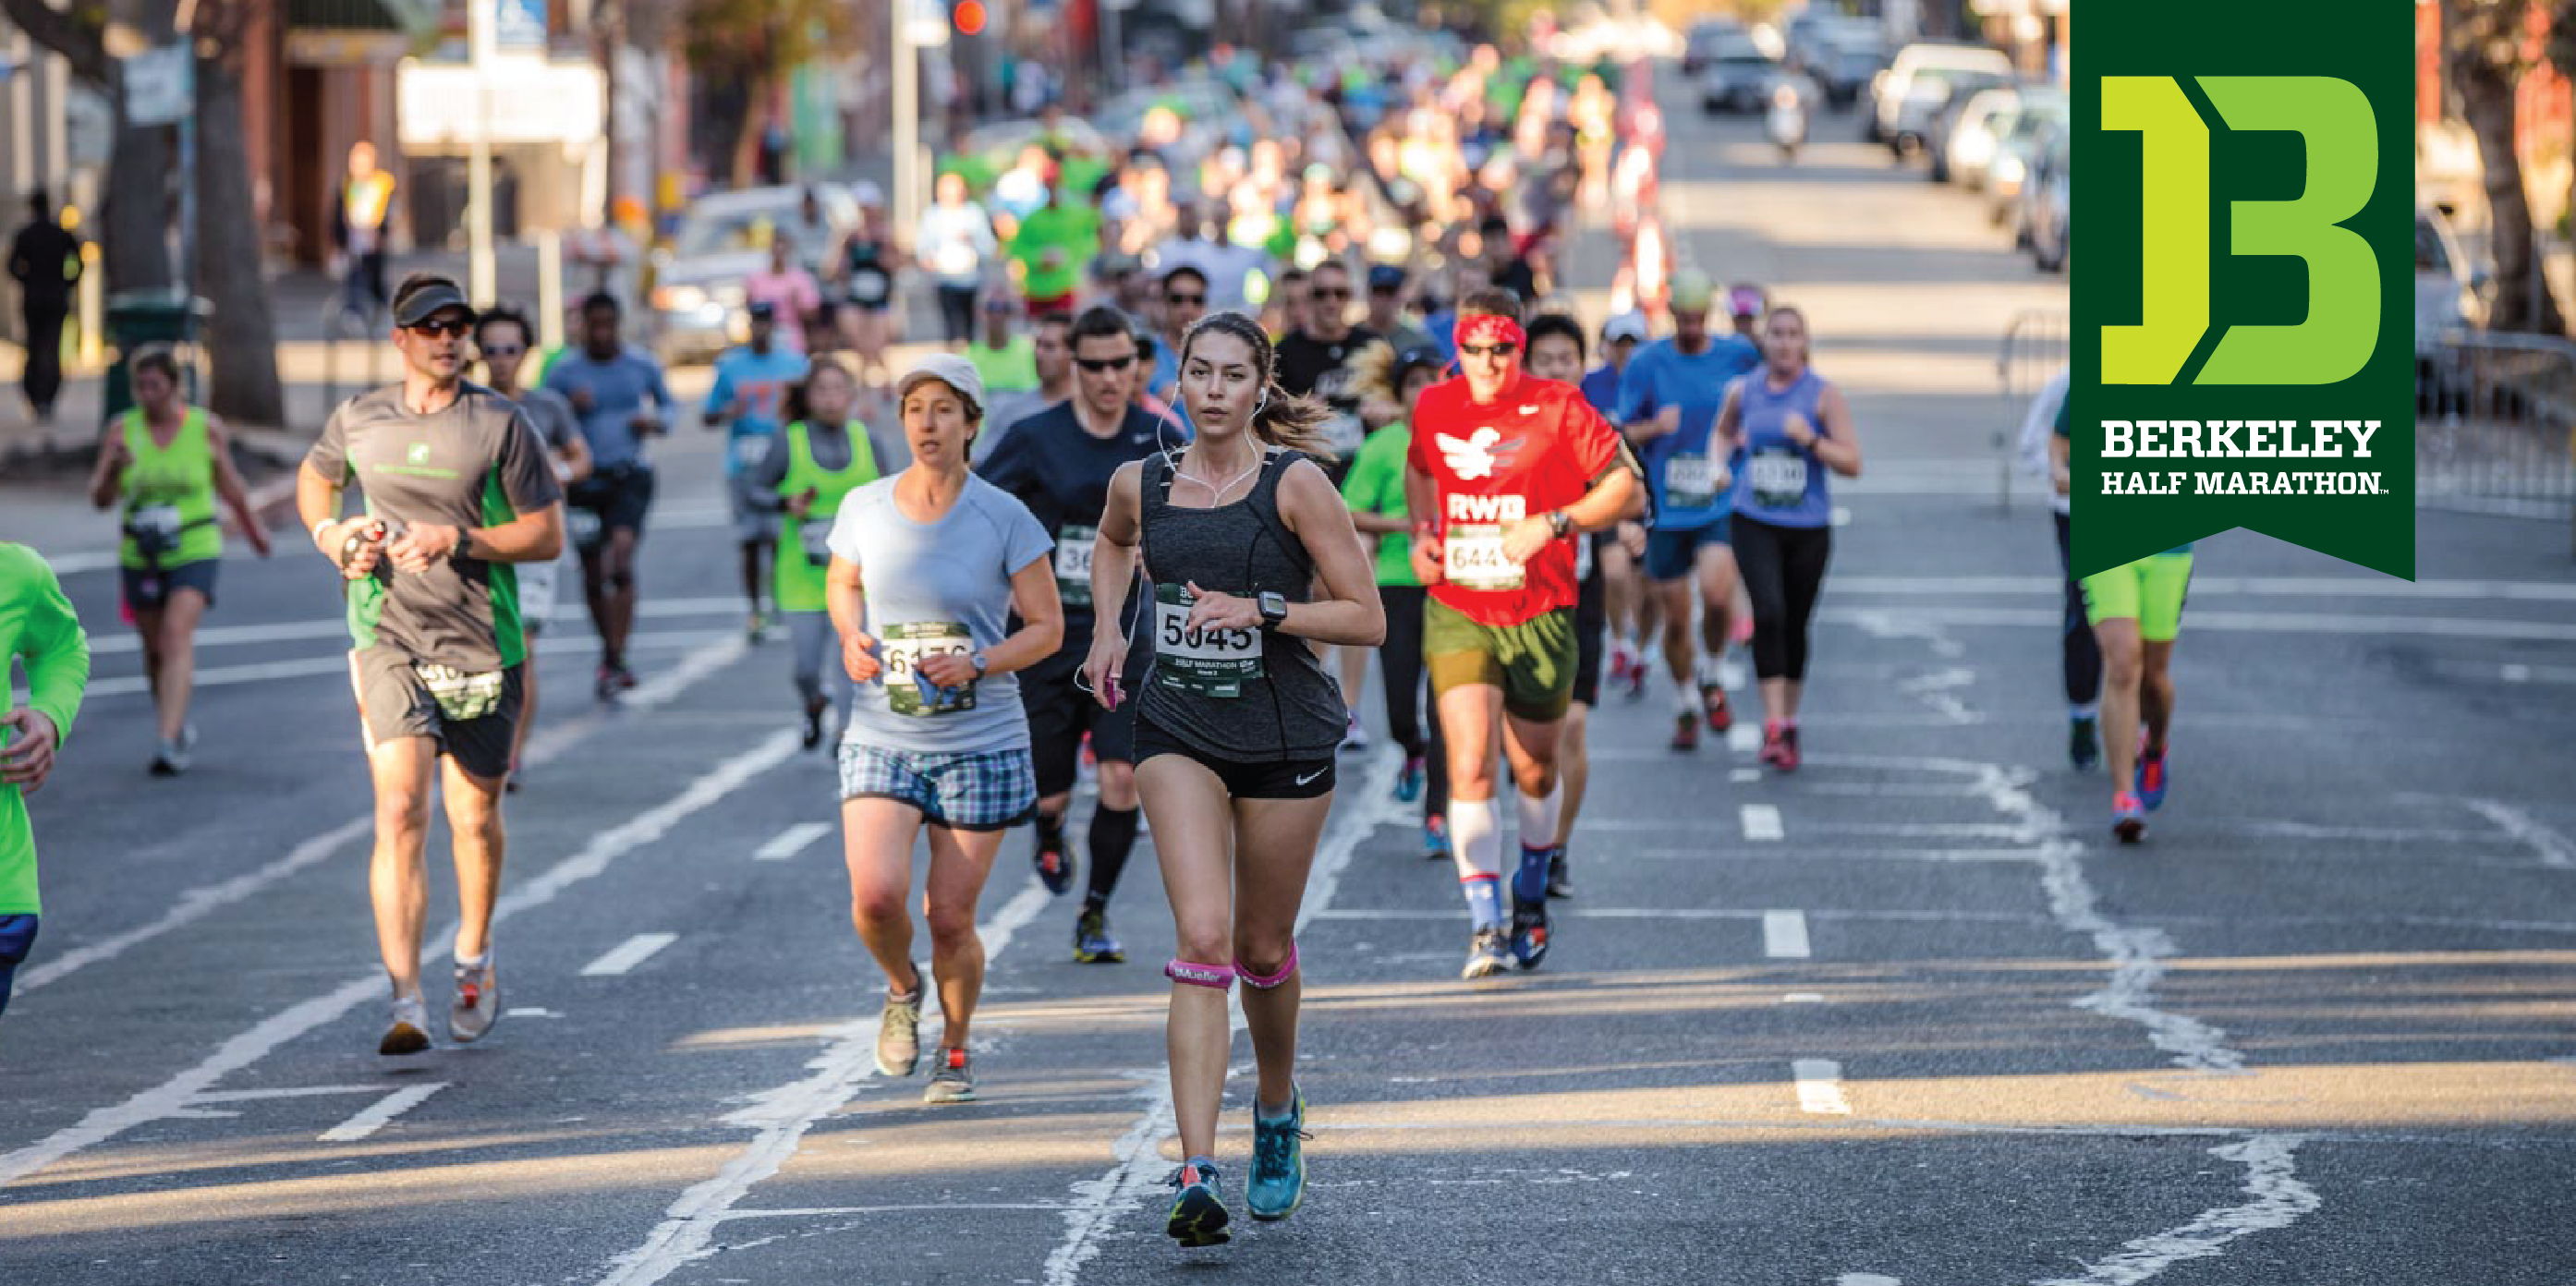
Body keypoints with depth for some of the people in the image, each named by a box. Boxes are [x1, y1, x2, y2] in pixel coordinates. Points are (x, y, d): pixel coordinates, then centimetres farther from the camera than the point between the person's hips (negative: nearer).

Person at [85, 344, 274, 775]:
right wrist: (114, 469, -29)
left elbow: (228, 483, 9)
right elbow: (100, 498, -8)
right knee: (155, 648, 17)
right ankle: (179, 726, 42)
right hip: (140, 558, 3)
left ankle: (170, 745, -28)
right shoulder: (121, 430, -6)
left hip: (194, 553, -3)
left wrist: (254, 527, 23)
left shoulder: (206, 428, -8)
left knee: (176, 638, -20)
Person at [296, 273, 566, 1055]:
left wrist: (458, 539, -16)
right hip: (390, 644, 0)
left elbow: (548, 536, -4)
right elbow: (315, 479, 26)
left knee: (475, 820, 11)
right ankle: (405, 1003, -20)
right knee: (400, 811, -15)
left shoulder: (501, 423, -3)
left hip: (482, 646, 0)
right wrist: (328, 534, 6)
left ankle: (475, 962, 39)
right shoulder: (359, 420, 5)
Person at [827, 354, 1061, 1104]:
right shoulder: (864, 508, 1)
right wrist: (852, 638, -1)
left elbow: (1047, 628, -1)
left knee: (950, 919, 1)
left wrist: (977, 663, -17)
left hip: (980, 742, -2)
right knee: (876, 896, -18)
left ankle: (955, 1050, 28)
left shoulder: (1004, 520, -7)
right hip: (881, 740, 2)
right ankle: (901, 988, 17)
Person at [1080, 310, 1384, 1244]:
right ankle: (1198, 1176, -22)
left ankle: (1278, 1111, 43)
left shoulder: (1295, 484, -9)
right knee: (1202, 939, -15)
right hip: (1177, 730, 1)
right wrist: (1108, 629, 13)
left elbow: (1366, 619, -10)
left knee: (1262, 949, 12)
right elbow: (1112, 543, 28)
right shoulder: (1142, 485, 2)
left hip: (1285, 736, -1)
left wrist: (1261, 610, -21)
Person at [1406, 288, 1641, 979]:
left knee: (1534, 769, 13)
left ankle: (1530, 898, 38)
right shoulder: (1435, 409, 2)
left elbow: (1628, 490, -5)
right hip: (1456, 613, 1)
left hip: (1539, 616, -1)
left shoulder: (1557, 409, -8)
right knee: (1469, 764, -15)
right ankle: (1485, 926, -17)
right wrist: (1421, 532, 6)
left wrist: (1551, 524, -17)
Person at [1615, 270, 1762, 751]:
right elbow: (1622, 434, 1)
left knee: (1717, 594, -22)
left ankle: (1712, 678, 6)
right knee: (1675, 619, 6)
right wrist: (1654, 427, -19)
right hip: (1666, 508, 1)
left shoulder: (1739, 356, 1)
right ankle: (1685, 706, 28)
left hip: (1722, 503, -1)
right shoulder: (1646, 363, -1)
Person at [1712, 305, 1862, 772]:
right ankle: (1773, 724, -20)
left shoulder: (1823, 395, -5)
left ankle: (1789, 721, 27)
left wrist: (1810, 439, -22)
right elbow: (1722, 433, 24)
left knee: (1795, 624, 9)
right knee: (1768, 612, -19)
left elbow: (1852, 464, -8)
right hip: (1755, 522, 0)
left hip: (1808, 526, 0)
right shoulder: (1743, 391, 4)